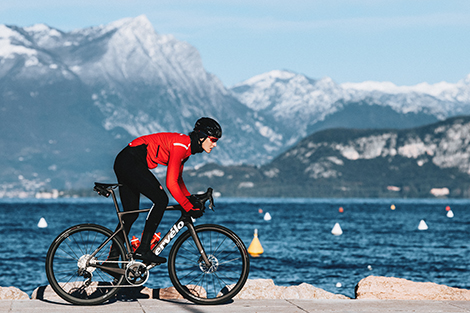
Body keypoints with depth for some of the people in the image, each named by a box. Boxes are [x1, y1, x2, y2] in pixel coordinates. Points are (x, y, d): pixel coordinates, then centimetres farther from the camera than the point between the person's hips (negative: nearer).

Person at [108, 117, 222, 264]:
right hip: (131, 162, -10)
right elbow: (171, 183, -23)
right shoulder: (181, 144, -20)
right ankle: (143, 250, -12)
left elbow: (177, 178, 19)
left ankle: (112, 258, 16)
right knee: (161, 200, -13)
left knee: (131, 214, 13)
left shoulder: (187, 146, 10)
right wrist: (189, 208, -20)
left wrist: (190, 198, 4)